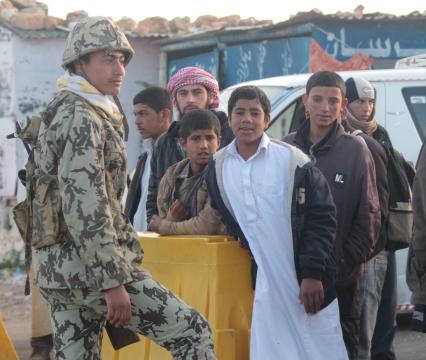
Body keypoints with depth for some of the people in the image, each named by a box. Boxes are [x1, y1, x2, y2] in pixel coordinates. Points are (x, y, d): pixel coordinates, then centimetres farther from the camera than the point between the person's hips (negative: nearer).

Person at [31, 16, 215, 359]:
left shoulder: (65, 113, 19)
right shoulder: (81, 117, -12)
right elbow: (85, 208, -20)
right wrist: (113, 281, -22)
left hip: (56, 265, 10)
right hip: (89, 263, -10)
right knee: (192, 332, -4)